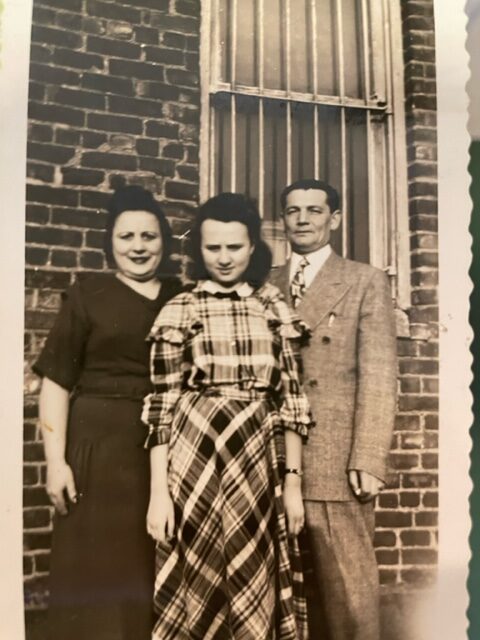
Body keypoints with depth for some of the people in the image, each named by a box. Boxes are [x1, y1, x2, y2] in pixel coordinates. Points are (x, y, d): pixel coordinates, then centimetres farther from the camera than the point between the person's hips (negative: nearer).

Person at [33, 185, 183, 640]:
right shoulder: (87, 294, 2)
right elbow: (57, 381, -3)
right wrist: (56, 460, -10)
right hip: (101, 448, -2)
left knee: (162, 579, 10)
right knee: (100, 572, 5)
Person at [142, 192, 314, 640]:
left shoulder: (276, 310, 7)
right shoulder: (178, 312, 1)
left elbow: (290, 399, 7)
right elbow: (161, 405, -2)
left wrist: (293, 481, 3)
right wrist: (158, 491, -6)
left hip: (258, 459, 2)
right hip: (195, 453, -1)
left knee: (254, 582, 10)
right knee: (198, 581, 8)